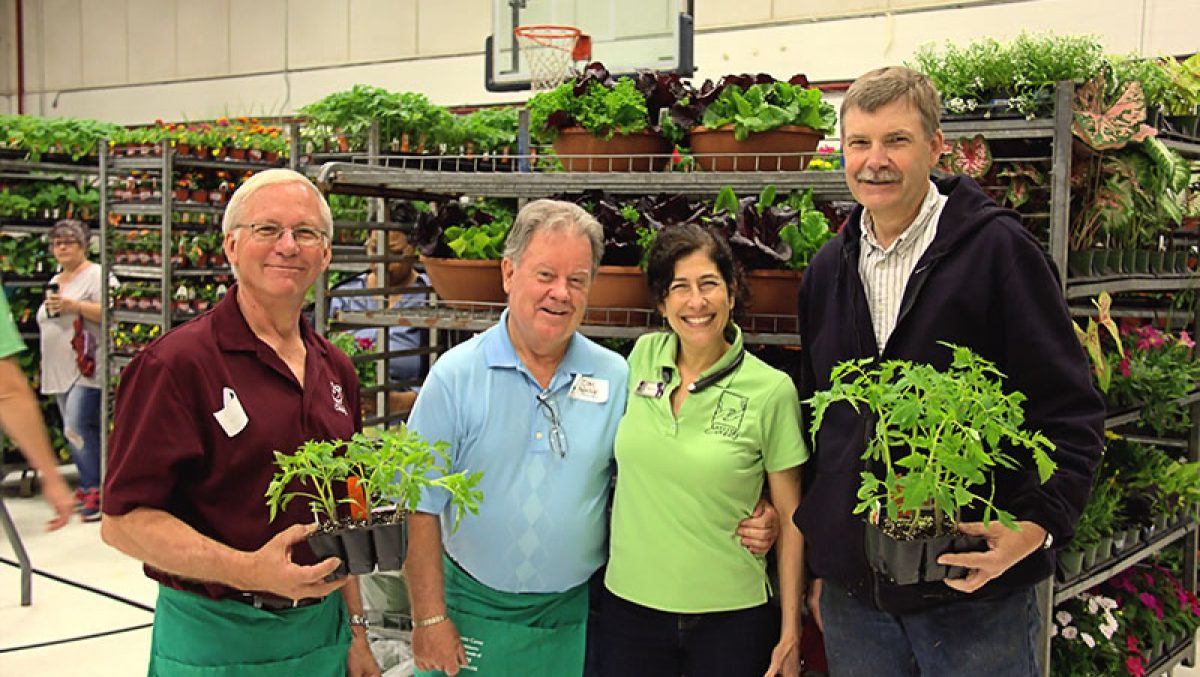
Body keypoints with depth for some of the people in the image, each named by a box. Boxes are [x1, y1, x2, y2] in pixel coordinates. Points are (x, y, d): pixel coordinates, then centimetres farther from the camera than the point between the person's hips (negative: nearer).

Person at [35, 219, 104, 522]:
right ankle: (87, 485, 18)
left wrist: (74, 306, -20)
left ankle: (94, 490, -9)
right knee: (74, 432, 10)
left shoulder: (95, 276, -5)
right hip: (60, 370, 9)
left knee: (77, 429, -16)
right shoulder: (55, 281, 22)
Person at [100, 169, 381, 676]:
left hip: (321, 634, 6)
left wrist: (355, 631, 13)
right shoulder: (177, 363, -13)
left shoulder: (336, 370, 8)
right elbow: (123, 519, -17)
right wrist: (249, 571, -28)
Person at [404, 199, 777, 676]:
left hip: (575, 616, 2)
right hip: (475, 612, -1)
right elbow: (422, 507, -6)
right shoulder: (455, 376, -7)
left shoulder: (616, 378, -1)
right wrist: (430, 618, -8)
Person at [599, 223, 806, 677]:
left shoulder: (772, 390, -9)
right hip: (629, 605, 3)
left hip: (732, 616, -3)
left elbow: (791, 519, -4)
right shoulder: (643, 356, 0)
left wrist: (790, 633, -4)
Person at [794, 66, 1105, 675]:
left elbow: (1071, 412, -8)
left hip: (975, 598, -4)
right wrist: (816, 560, 12)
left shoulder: (998, 248, -7)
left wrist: (1036, 523, -21)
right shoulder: (828, 270, 9)